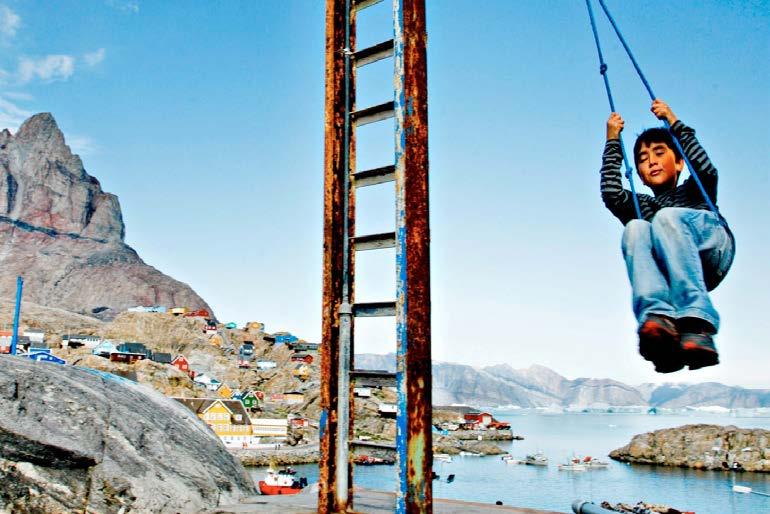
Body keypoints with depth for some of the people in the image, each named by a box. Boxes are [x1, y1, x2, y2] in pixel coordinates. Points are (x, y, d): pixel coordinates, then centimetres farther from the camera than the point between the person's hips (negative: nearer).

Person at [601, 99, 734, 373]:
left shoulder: (693, 191, 32)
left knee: (665, 217, -30)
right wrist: (613, 141, 21)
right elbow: (611, 193, 14)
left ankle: (695, 324, -49)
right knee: (634, 228, -27)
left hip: (713, 244, -1)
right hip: (671, 266, 2)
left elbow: (706, 170, 8)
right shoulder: (641, 205, 35)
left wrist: (674, 122, 12)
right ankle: (657, 318, -51)